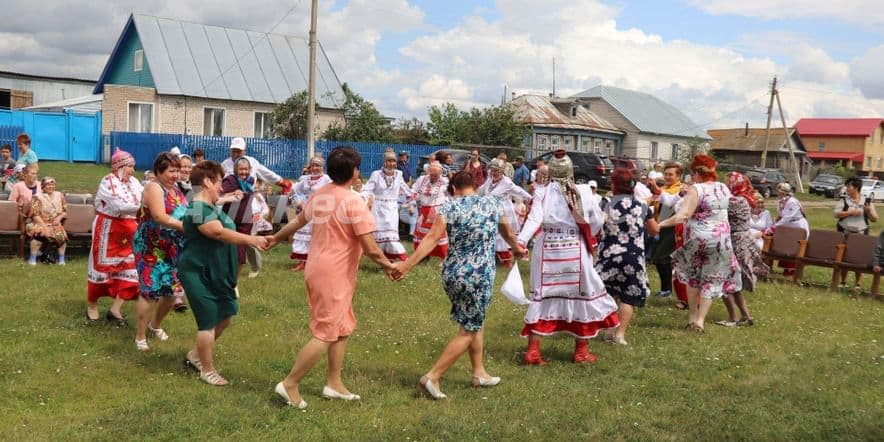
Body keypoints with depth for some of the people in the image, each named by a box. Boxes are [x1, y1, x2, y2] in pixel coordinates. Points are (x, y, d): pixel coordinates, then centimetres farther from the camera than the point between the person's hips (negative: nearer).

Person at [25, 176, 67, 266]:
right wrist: (44, 225, -20)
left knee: (61, 234, -26)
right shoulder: (37, 197, -2)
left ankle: (61, 258, -13)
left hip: (55, 224, 3)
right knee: (39, 232, -35)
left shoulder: (59, 196, 11)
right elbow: (35, 215, -8)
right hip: (39, 223, -3)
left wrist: (59, 217, -8)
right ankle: (32, 258, -24)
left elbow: (65, 211, 13)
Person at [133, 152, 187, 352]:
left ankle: (155, 324, 38)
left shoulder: (176, 189, 12)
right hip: (151, 249, -8)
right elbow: (160, 217, -26)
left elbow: (183, 214, 16)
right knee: (150, 291, -6)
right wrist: (187, 227, -32)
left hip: (173, 249, 8)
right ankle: (140, 337, 8)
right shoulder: (154, 188, -13)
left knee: (172, 290, 12)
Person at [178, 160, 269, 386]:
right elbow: (219, 233, -32)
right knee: (209, 322, -3)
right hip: (199, 274, -10)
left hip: (215, 273, 10)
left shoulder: (212, 207, 13)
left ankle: (195, 355, 30)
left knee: (225, 316, 15)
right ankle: (207, 371, 11)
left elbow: (224, 235, 19)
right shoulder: (198, 209, -20)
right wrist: (251, 240, -33)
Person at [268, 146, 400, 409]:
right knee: (325, 334, 0)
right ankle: (289, 385, 7)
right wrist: (388, 266, -1)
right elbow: (370, 249, -19)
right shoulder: (353, 202, -19)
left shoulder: (319, 195, 6)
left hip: (319, 269, 9)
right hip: (334, 275, -9)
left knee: (343, 328, 18)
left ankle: (334, 383, 25)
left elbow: (298, 221, 22)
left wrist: (275, 239, 40)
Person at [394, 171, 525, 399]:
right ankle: (432, 377, 0)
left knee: (475, 323, 23)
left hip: (452, 275, 3)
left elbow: (431, 239, -13)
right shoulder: (494, 203, 3)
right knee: (468, 332, 6)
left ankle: (479, 373, 31)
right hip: (479, 277, -3)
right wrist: (517, 249, 41)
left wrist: (406, 265, -13)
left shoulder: (449, 206, -1)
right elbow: (508, 234, 20)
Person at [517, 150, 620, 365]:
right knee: (581, 296, 14)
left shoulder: (543, 193, -5)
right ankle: (581, 351, 22)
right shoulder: (583, 193, -1)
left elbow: (534, 220, -19)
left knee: (542, 297, 9)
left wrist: (521, 241, -29)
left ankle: (533, 351, 5)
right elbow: (598, 221, 8)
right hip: (576, 252, 0)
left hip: (547, 251, 0)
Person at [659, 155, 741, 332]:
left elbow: (682, 215, -23)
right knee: (711, 279, 8)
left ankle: (693, 317, 17)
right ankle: (700, 320, 4)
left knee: (693, 277, 15)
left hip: (698, 239, -4)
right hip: (721, 239, 4)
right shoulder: (723, 188, 6)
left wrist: (660, 224, -25)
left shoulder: (696, 189, -13)